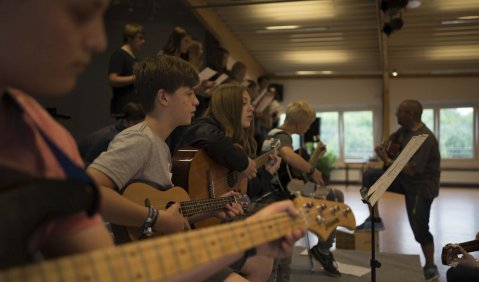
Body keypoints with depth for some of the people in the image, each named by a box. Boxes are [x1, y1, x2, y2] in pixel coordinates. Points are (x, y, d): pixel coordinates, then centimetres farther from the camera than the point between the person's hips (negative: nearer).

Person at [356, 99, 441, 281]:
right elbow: (392, 139, 23)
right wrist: (385, 150, 1)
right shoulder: (405, 130, 0)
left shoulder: (425, 138, -27)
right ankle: (375, 219, 4)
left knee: (419, 228, -6)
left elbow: (413, 170, -33)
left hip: (421, 185, -8)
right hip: (404, 179, 9)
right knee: (369, 176, -1)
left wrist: (388, 160, -24)